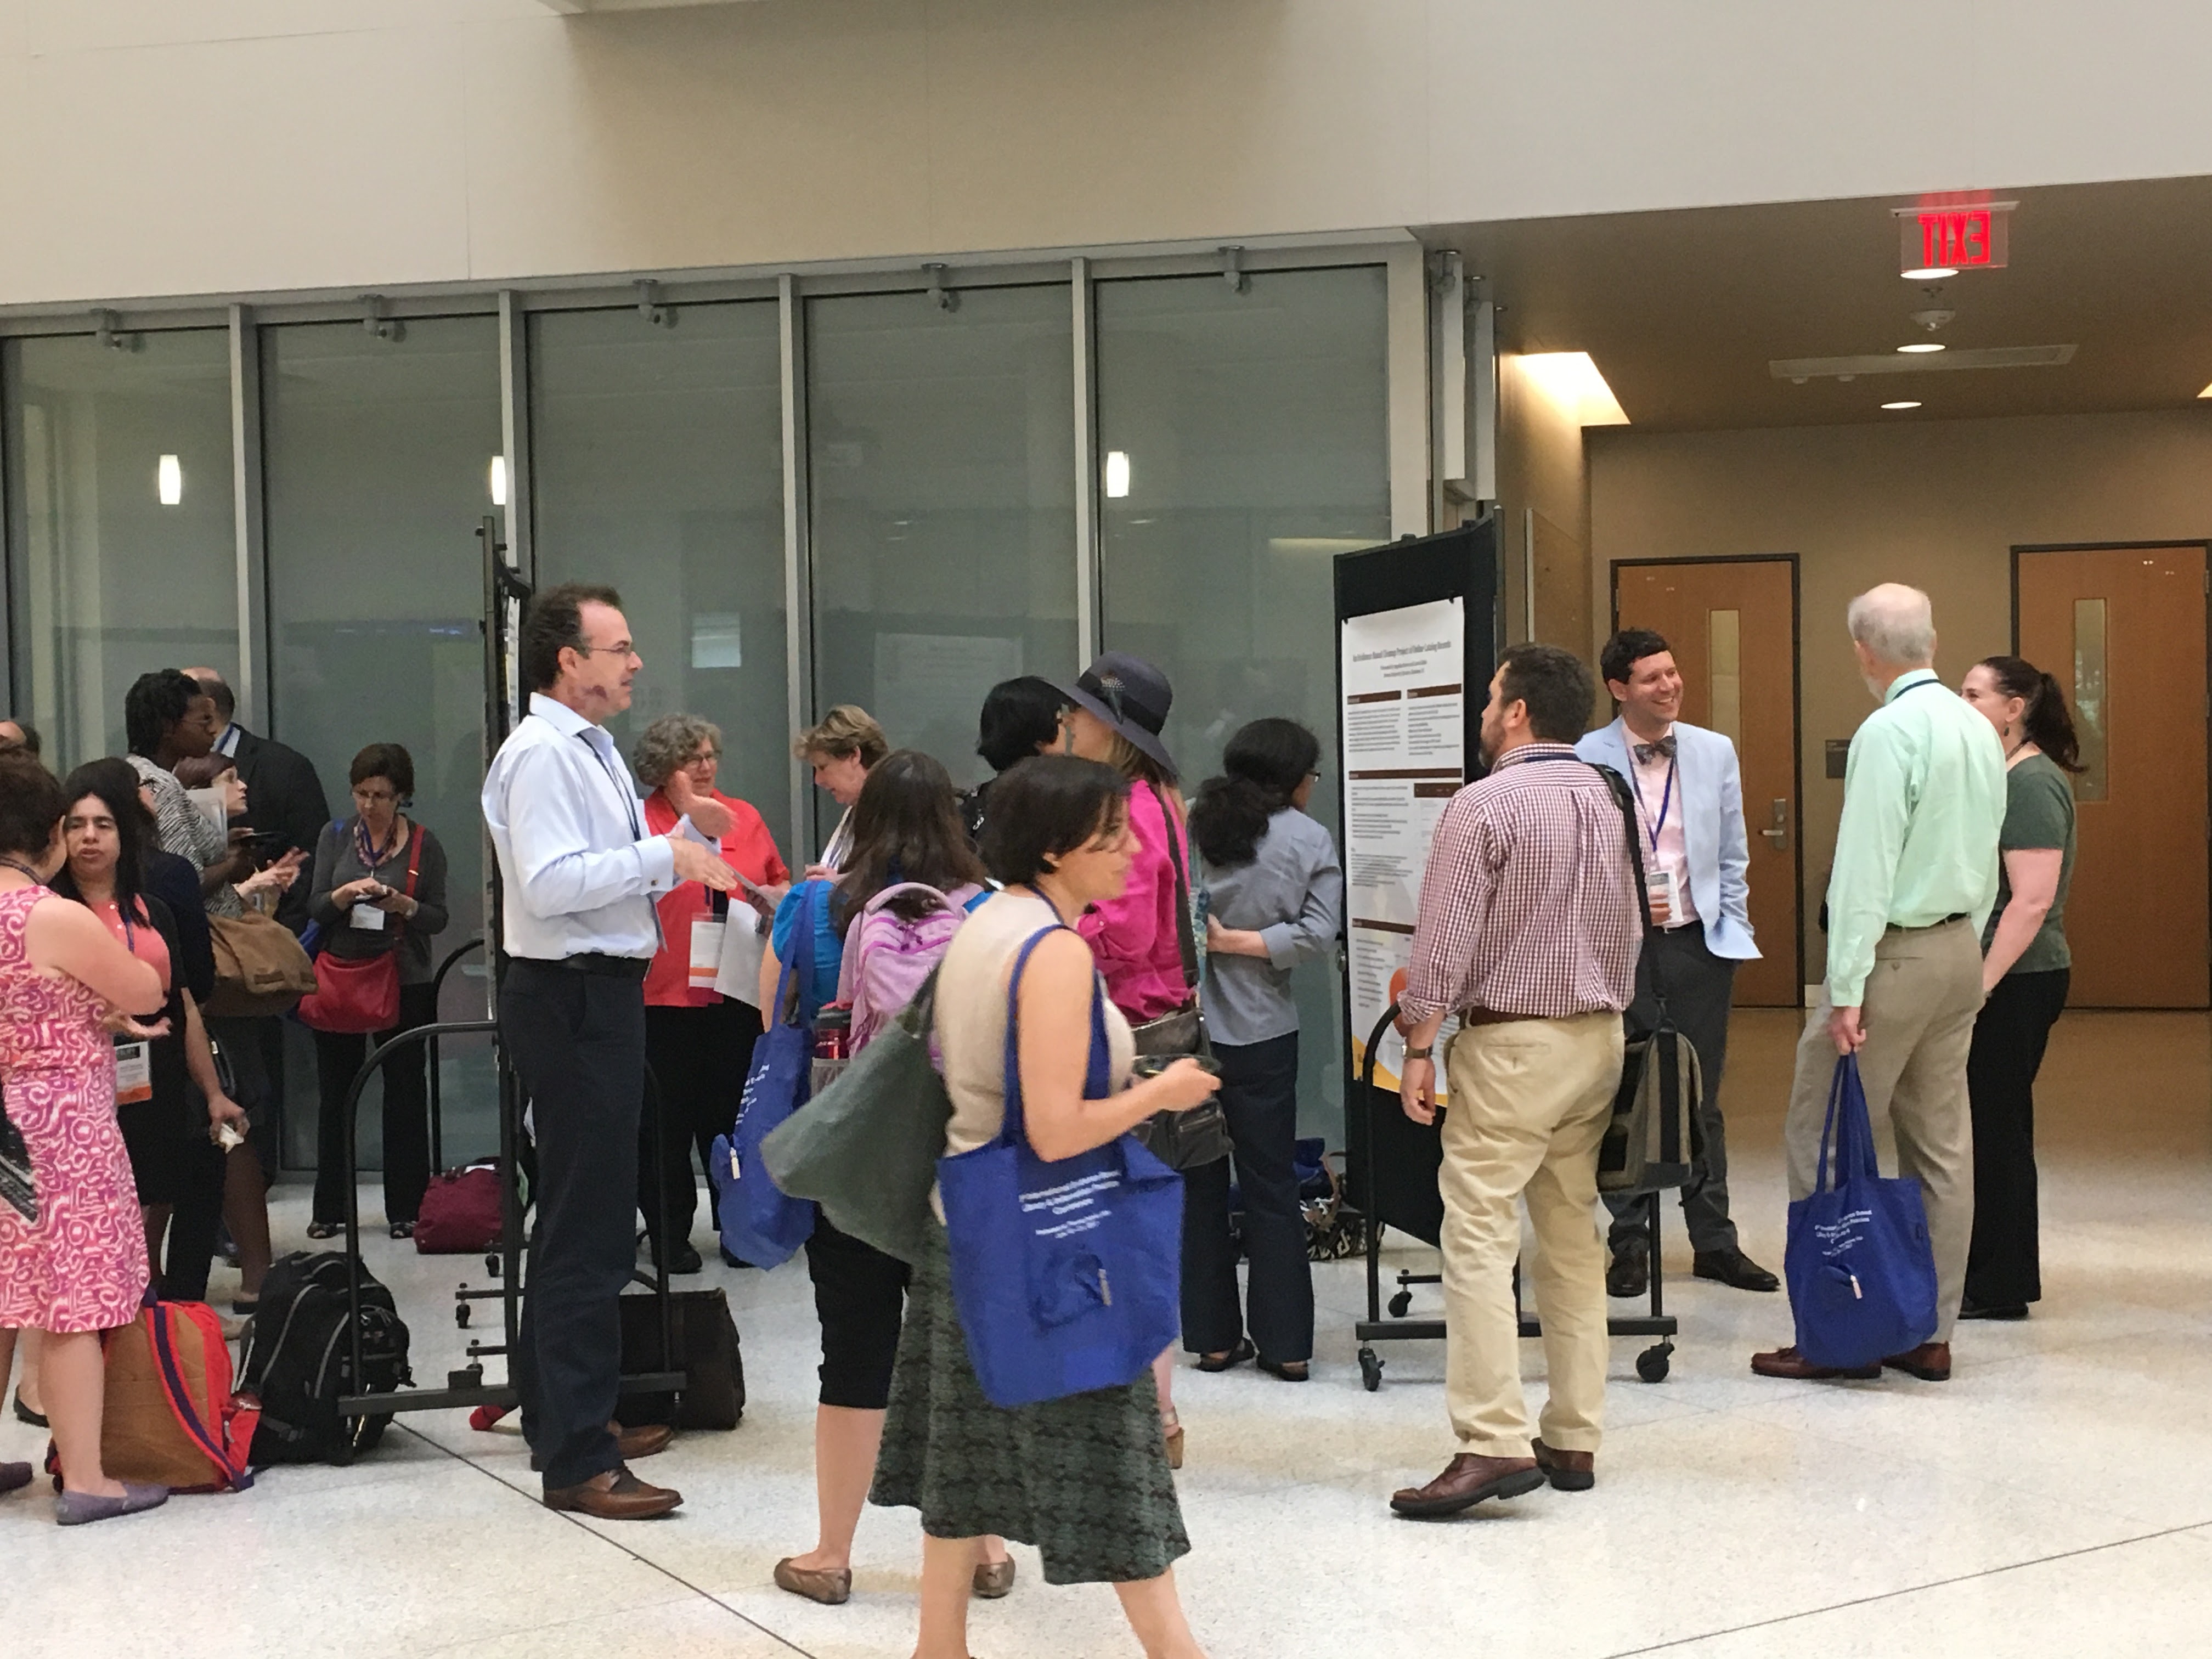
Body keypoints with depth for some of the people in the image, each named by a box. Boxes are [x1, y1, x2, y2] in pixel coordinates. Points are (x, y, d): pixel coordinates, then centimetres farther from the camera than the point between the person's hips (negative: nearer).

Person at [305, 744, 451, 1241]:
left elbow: (438, 919, -1)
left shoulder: (424, 844, 1)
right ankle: (330, 1208, 15)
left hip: (406, 983, -2)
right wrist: (343, 896, -19)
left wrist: (402, 905, -20)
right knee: (337, 1093, 6)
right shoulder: (335, 837, 6)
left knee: (405, 1092, 2)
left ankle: (406, 1209, 10)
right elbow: (315, 909, 1)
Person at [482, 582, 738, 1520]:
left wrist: (692, 835, 6)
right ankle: (577, 1462, -3)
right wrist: (666, 855, -23)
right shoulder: (541, 754, -15)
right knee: (588, 1233, -8)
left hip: (603, 994, 11)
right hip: (569, 998, -11)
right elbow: (551, 882, -26)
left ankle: (563, 1414, 34)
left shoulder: (592, 750, 17)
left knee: (579, 1220, 20)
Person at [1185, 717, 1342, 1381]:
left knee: (1198, 1183, 12)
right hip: (1261, 1033, -1)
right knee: (1272, 1187, 8)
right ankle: (1285, 1344, 10)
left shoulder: (1190, 823, 1)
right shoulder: (1311, 841, -2)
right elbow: (1318, 933, -12)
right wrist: (1235, 941, -8)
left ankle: (1213, 1337, 17)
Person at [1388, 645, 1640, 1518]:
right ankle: (1574, 1438, 16)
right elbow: (1629, 929, 16)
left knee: (1479, 1238, -8)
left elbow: (1445, 939, -15)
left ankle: (1494, 1442, -14)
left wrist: (1419, 1046, -9)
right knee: (1573, 1236, 12)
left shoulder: (1485, 805, -12)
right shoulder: (1606, 801, 10)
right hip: (1598, 1037, 8)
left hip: (1510, 1043, -8)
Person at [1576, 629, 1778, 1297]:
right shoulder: (1585, 759, -5)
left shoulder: (1715, 752, 7)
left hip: (1699, 942, 3)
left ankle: (1714, 1241, 18)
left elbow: (1733, 856, 11)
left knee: (1702, 1100, 9)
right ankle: (1630, 1243, 14)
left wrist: (1732, 930, 5)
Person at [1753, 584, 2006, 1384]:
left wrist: (1847, 989, -19)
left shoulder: (1890, 731, -16)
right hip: (1961, 951, 9)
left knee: (1821, 1138, -2)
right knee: (1942, 1146, 11)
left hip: (1895, 951, -9)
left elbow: (1865, 870, -19)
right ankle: (1930, 1332, 17)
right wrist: (1965, 944, 22)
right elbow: (1986, 859, 16)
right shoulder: (1979, 729, 10)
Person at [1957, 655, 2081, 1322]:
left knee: (1995, 1126, -2)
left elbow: (2033, 900, -23)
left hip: (2017, 984, -10)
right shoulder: (2004, 778, 14)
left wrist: (1984, 985, -22)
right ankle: (1984, 1274, 23)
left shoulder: (2033, 783, -16)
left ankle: (1998, 1289, 7)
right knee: (1985, 1124, 14)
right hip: (1997, 979, 10)